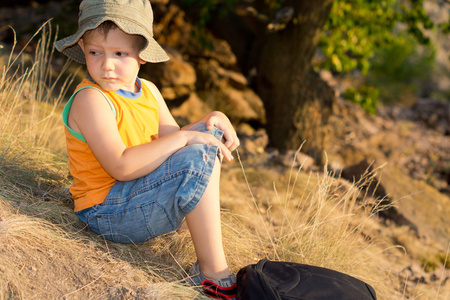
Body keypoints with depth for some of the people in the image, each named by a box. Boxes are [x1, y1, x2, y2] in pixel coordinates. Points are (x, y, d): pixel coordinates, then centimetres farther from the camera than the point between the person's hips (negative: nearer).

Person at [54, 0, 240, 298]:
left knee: (207, 135, 6)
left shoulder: (148, 91, 8)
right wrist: (184, 138, -27)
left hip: (142, 195, 9)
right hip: (108, 212, -9)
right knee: (195, 159, -26)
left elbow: (171, 139, 11)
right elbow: (121, 167, -29)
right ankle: (214, 274, -22)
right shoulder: (90, 99, -19)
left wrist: (213, 120, -7)